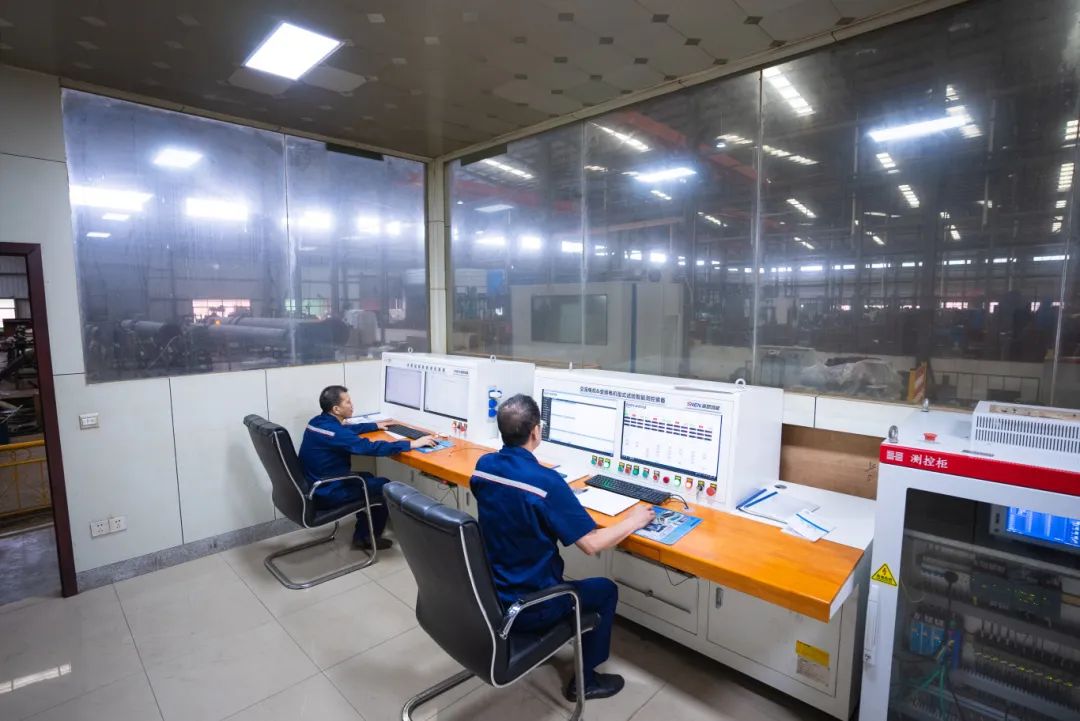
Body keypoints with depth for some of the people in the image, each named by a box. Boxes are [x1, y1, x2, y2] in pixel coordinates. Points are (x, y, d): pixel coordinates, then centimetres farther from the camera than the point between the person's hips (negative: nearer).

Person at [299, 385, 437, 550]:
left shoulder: (319, 421, 2)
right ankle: (367, 538, 21)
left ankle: (362, 534, 28)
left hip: (315, 486, 9)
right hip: (326, 494, -9)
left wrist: (375, 426, 28)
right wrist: (411, 444, -28)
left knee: (367, 478, 23)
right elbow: (371, 447, -32)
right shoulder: (334, 432, -28)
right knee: (385, 486, 3)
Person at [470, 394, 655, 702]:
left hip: (486, 592, 7)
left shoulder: (483, 465, -8)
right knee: (606, 590, 15)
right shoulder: (545, 481, -29)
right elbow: (592, 544, -24)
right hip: (523, 608, -6)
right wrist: (633, 521, -7)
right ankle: (584, 680, 28)